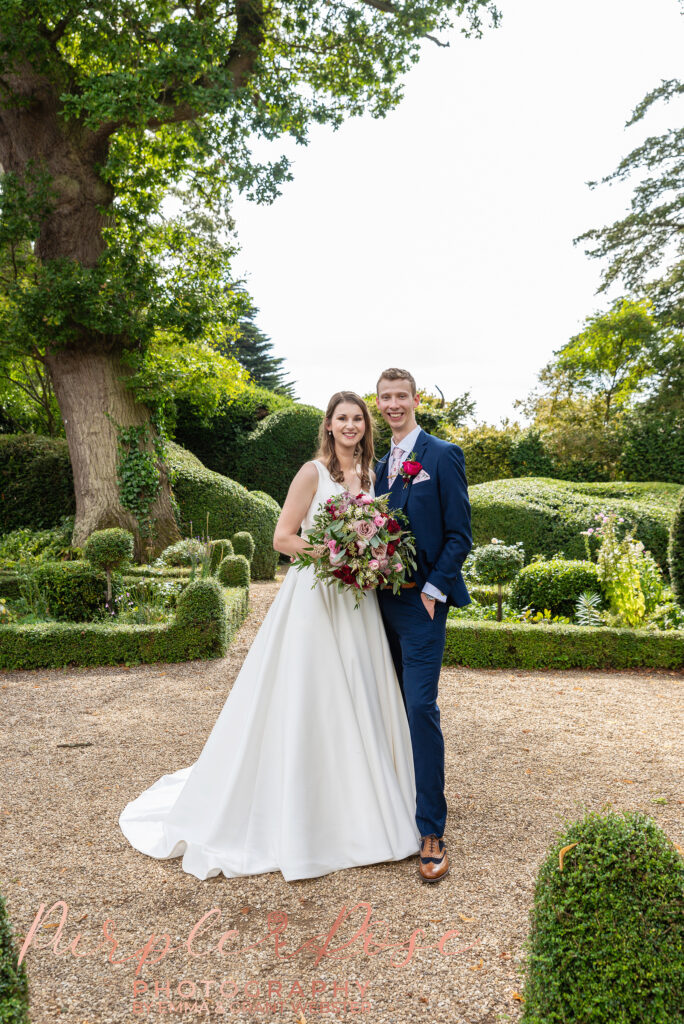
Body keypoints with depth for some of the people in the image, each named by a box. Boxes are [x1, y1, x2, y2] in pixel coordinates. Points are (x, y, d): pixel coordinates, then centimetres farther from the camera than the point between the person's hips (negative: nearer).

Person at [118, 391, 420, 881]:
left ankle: (356, 811, 29)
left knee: (358, 705, 12)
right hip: (315, 600, -6)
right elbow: (283, 537, -9)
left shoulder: (371, 476, 12)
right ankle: (296, 818, 16)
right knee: (306, 704, 0)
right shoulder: (313, 473, -6)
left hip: (359, 602, 6)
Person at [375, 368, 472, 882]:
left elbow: (460, 534, -9)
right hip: (384, 599, 7)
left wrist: (432, 590, -15)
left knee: (422, 708, -8)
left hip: (422, 600, -7)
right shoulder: (382, 464, 15)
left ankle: (432, 831, 1)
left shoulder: (442, 455, -5)